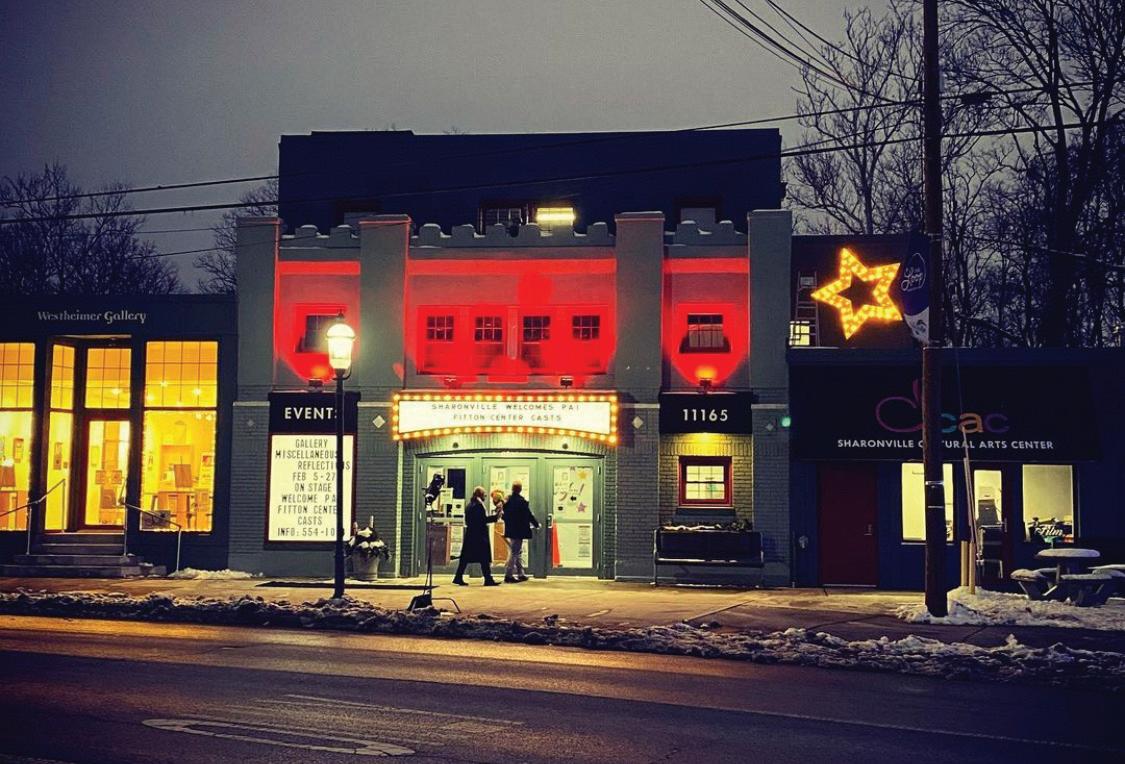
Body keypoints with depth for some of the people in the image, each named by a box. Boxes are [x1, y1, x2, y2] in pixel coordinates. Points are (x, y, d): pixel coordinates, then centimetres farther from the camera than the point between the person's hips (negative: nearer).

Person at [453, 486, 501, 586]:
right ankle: (488, 579, -1)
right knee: (484, 558, -3)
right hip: (479, 535, -9)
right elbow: (484, 519, -19)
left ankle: (458, 578, 8)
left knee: (465, 558, 8)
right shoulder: (478, 505, -14)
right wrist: (495, 517, -12)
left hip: (470, 534, 9)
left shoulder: (469, 505, 13)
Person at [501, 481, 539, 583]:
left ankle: (521, 574, 23)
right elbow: (529, 515, -11)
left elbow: (504, 515, 9)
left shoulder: (507, 500, 2)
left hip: (510, 531, 7)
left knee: (518, 552, 17)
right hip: (519, 531, -7)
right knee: (514, 553, -1)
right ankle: (508, 575, 0)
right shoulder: (521, 501, -18)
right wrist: (536, 524, 5)